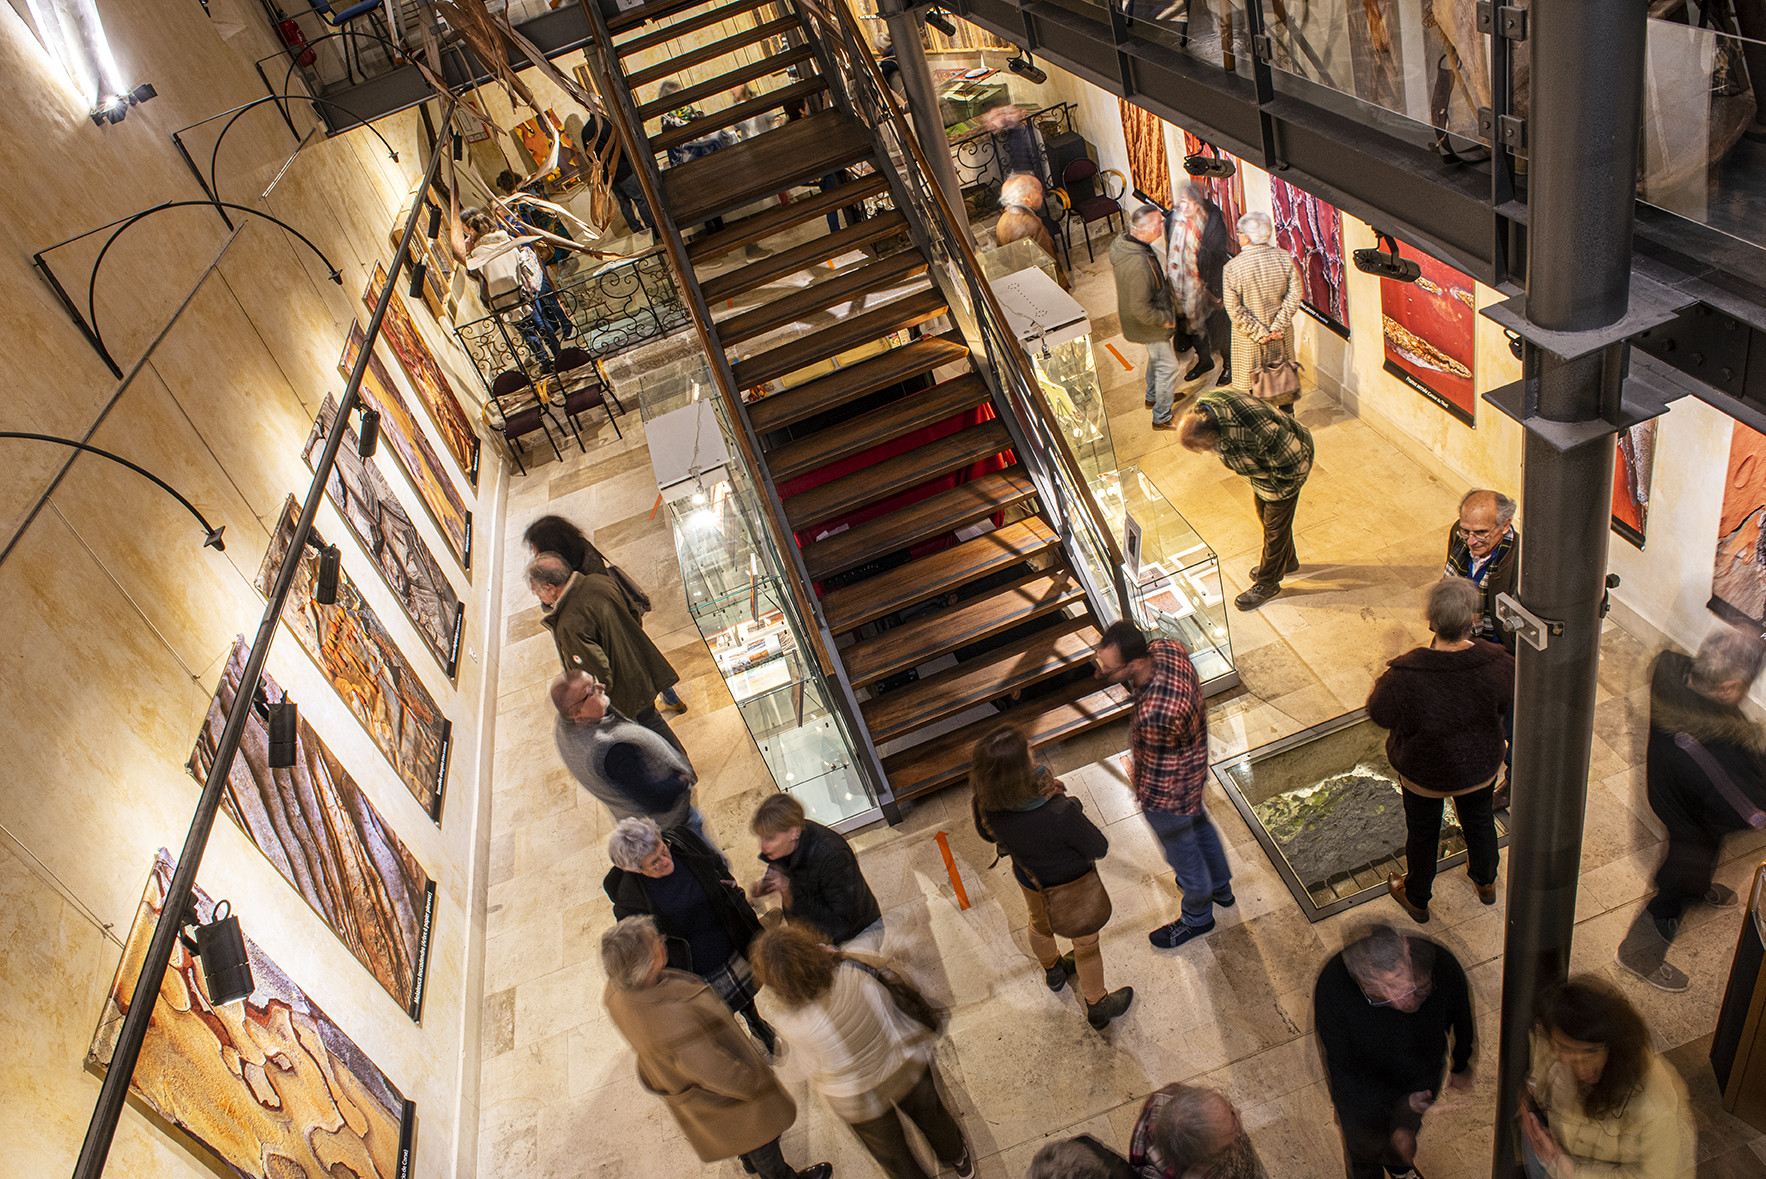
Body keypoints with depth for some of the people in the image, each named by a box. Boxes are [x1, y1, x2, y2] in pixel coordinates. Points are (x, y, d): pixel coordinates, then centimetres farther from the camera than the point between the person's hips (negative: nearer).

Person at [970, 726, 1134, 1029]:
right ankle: (1097, 1007, 50)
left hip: (1029, 878, 5)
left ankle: (1052, 970, 67)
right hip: (1073, 884, -4)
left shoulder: (984, 803, -30)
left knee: (1040, 924, 36)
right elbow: (1099, 848, -26)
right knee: (1085, 942, 25)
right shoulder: (1059, 813, -45)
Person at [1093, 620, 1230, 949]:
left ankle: (1197, 917, 51)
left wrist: (1140, 787, -6)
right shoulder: (1166, 647, -23)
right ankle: (1221, 887, 62)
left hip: (1168, 792, -8)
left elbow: (1154, 766, -25)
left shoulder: (1155, 715, -47)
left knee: (1182, 853, 21)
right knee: (1199, 824, 34)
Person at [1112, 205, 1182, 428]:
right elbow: (1141, 309, -35)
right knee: (1167, 366, 8)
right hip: (1149, 326, -9)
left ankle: (1153, 396, 53)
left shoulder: (1121, 242, -10)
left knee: (1156, 357, 30)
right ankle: (1162, 418, 24)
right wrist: (1165, 319, -18)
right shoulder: (1139, 263, -39)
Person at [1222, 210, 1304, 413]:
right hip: (1281, 336, 4)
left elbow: (1234, 309, -19)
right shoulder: (1284, 258, -10)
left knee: (1251, 381, 15)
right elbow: (1294, 295, -9)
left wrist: (1258, 333, -13)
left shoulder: (1232, 267, -20)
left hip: (1248, 340, -3)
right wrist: (1279, 326, -8)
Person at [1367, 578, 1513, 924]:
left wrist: (1386, 677, -3)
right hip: (1481, 764, 2)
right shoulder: (1495, 665, -30)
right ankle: (1485, 882, 60)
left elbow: (1378, 712, -18)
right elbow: (1517, 701, -8)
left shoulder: (1406, 676, -37)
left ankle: (1417, 899, 50)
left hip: (1424, 771, -2)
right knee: (1479, 820, 32)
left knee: (1422, 832, 25)